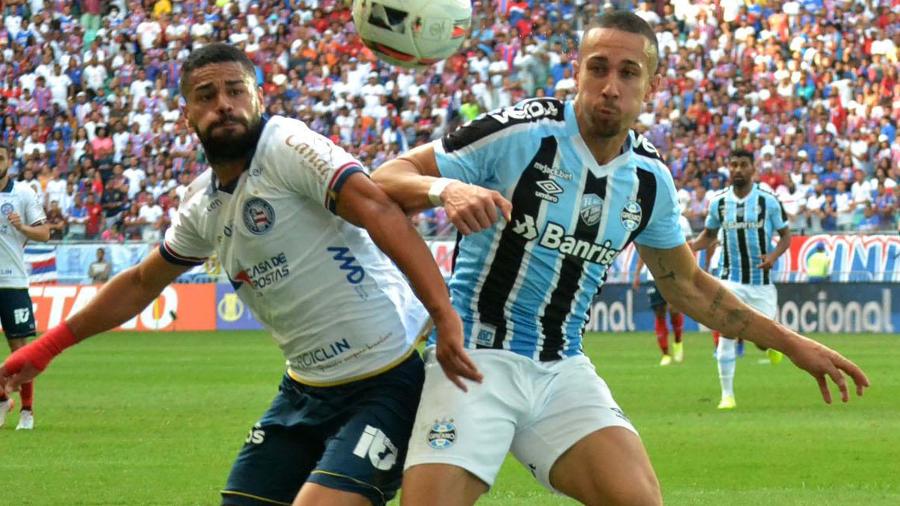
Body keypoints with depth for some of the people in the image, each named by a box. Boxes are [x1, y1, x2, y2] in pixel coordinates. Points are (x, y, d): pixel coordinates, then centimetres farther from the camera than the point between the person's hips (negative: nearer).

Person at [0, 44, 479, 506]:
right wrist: (48, 346, 23)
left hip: (386, 381, -8)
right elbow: (142, 283, 25)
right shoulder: (203, 203, 8)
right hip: (305, 389, 8)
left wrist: (444, 316, -41)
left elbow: (380, 213, -30)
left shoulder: (287, 146, -17)